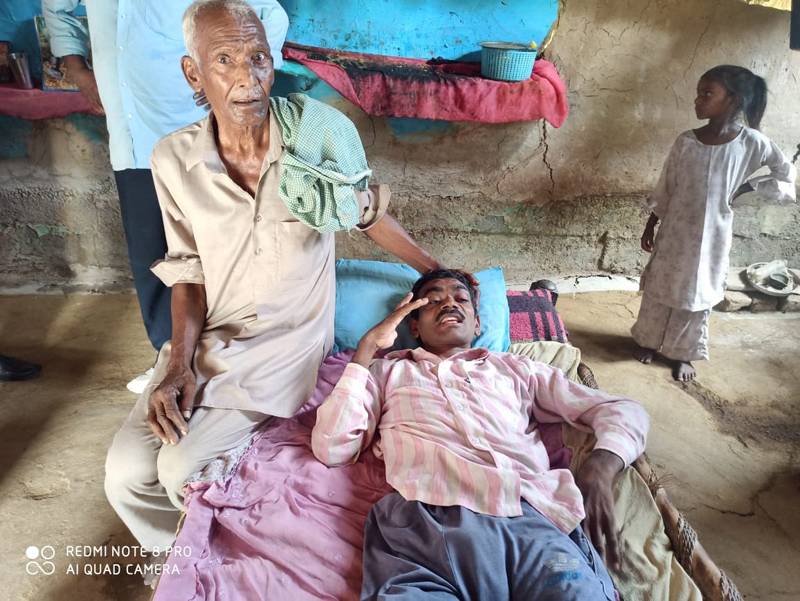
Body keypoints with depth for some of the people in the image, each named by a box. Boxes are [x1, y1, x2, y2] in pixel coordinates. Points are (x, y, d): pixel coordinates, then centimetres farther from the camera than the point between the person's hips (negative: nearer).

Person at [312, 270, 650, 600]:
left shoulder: (515, 368, 28)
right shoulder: (387, 371, 25)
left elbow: (624, 409, 24)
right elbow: (331, 449, 10)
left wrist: (600, 467, 0)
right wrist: (368, 345, 13)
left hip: (533, 519, 2)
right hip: (425, 520, -1)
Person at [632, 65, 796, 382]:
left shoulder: (752, 142, -9)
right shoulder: (685, 141, -6)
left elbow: (787, 175, 5)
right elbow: (664, 188, 2)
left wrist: (748, 186, -6)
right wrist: (650, 225, 3)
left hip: (712, 236, -1)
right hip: (675, 231, 1)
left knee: (697, 295, 10)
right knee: (659, 287, 12)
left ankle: (682, 353, 28)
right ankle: (648, 340, 33)